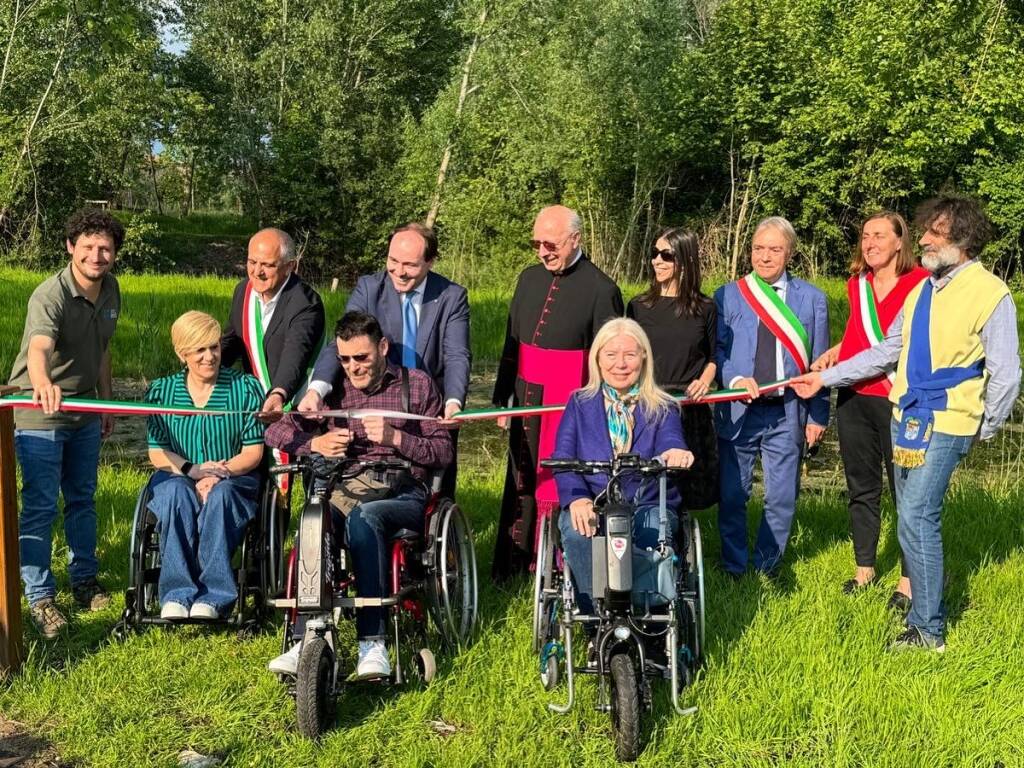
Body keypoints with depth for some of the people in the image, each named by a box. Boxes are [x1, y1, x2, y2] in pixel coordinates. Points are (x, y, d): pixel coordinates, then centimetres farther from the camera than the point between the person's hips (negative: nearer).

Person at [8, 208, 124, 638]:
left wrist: (107, 402, 18)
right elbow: (38, 347, -43)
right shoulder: (50, 295, -23)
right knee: (41, 506, -2)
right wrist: (43, 383, -64)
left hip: (85, 412, 7)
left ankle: (84, 580, 32)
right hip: (38, 414, -7)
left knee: (83, 499, 17)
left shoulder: (110, 290, 0)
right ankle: (40, 598, 9)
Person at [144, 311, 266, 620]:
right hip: (177, 478, 1)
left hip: (234, 481, -1)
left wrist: (220, 473, -19)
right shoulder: (161, 391, 10)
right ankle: (176, 595, -40)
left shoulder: (246, 388, 5)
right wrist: (193, 470, -16)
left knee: (220, 495, -36)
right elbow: (157, 452, 5)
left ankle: (212, 597, -41)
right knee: (178, 492, -35)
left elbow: (253, 452, 0)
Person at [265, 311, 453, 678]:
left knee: (362, 516, -38)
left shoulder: (416, 384, 11)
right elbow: (275, 432, 16)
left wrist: (395, 437, -10)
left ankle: (372, 643, -39)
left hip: (401, 496, -2)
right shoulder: (332, 390, 16)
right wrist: (316, 443, -4)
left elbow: (443, 452, 6)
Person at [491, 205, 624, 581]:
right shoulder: (529, 279, 12)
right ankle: (513, 566, 20)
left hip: (572, 408, -6)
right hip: (526, 403, 6)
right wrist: (502, 398, 16)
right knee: (522, 483, 11)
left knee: (561, 488, -4)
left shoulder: (600, 289, -8)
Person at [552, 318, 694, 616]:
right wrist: (576, 499, -22)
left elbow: (670, 443, -10)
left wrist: (675, 453, -38)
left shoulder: (662, 409, 13)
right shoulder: (579, 404, 14)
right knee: (577, 532, -33)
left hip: (648, 505, 0)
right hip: (590, 503, 1)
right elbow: (562, 458, 0)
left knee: (653, 534, -35)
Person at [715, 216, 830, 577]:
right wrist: (735, 380, -15)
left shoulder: (811, 299, 6)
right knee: (732, 496, 6)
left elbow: (819, 362, 6)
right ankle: (733, 569, 21)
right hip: (737, 410, 0)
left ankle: (767, 568, 23)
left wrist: (817, 415, 2)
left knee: (782, 498, 5)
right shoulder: (727, 295, 5)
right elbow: (716, 349, 4)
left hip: (787, 413, 0)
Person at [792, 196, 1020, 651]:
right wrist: (825, 378, 15)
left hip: (944, 424, -7)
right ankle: (925, 603, 25)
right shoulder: (922, 289, 11)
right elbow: (885, 353, 16)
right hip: (906, 416, 7)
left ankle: (927, 630, 0)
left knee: (916, 518, -10)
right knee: (914, 517, 11)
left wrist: (985, 429, 1)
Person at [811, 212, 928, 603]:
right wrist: (834, 352, 9)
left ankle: (908, 580, 12)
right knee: (861, 488, 13)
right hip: (854, 399, 6)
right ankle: (864, 569, 26)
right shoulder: (857, 284, 11)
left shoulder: (921, 282, -6)